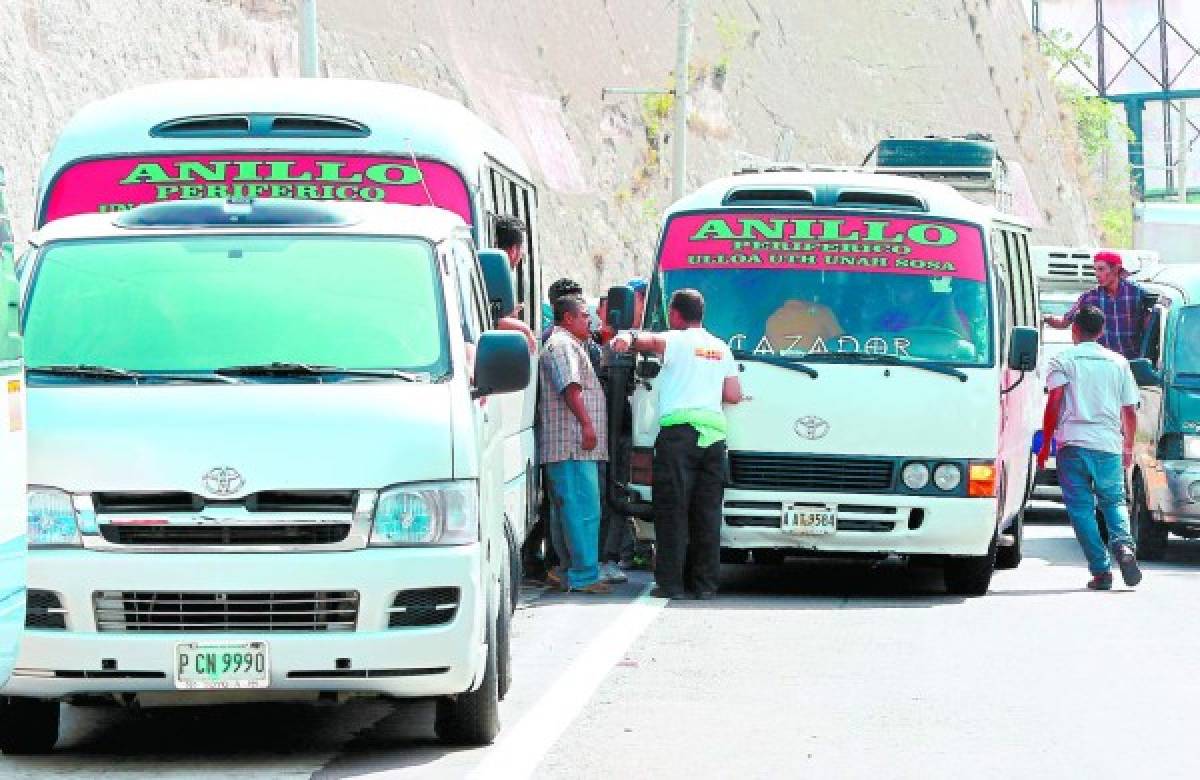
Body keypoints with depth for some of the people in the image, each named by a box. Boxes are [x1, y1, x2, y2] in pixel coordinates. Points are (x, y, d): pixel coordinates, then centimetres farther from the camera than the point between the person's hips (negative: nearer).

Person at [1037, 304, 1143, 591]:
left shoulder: (1063, 360, 4)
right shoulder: (1118, 363, 13)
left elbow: (1054, 403, -6)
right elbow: (1130, 411, 14)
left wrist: (1045, 445, -1)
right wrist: (1128, 448, 26)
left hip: (1073, 443, -3)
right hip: (1109, 444, 3)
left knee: (1081, 508, 3)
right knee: (1114, 501, 16)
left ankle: (1101, 571, -5)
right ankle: (1123, 545, -13)